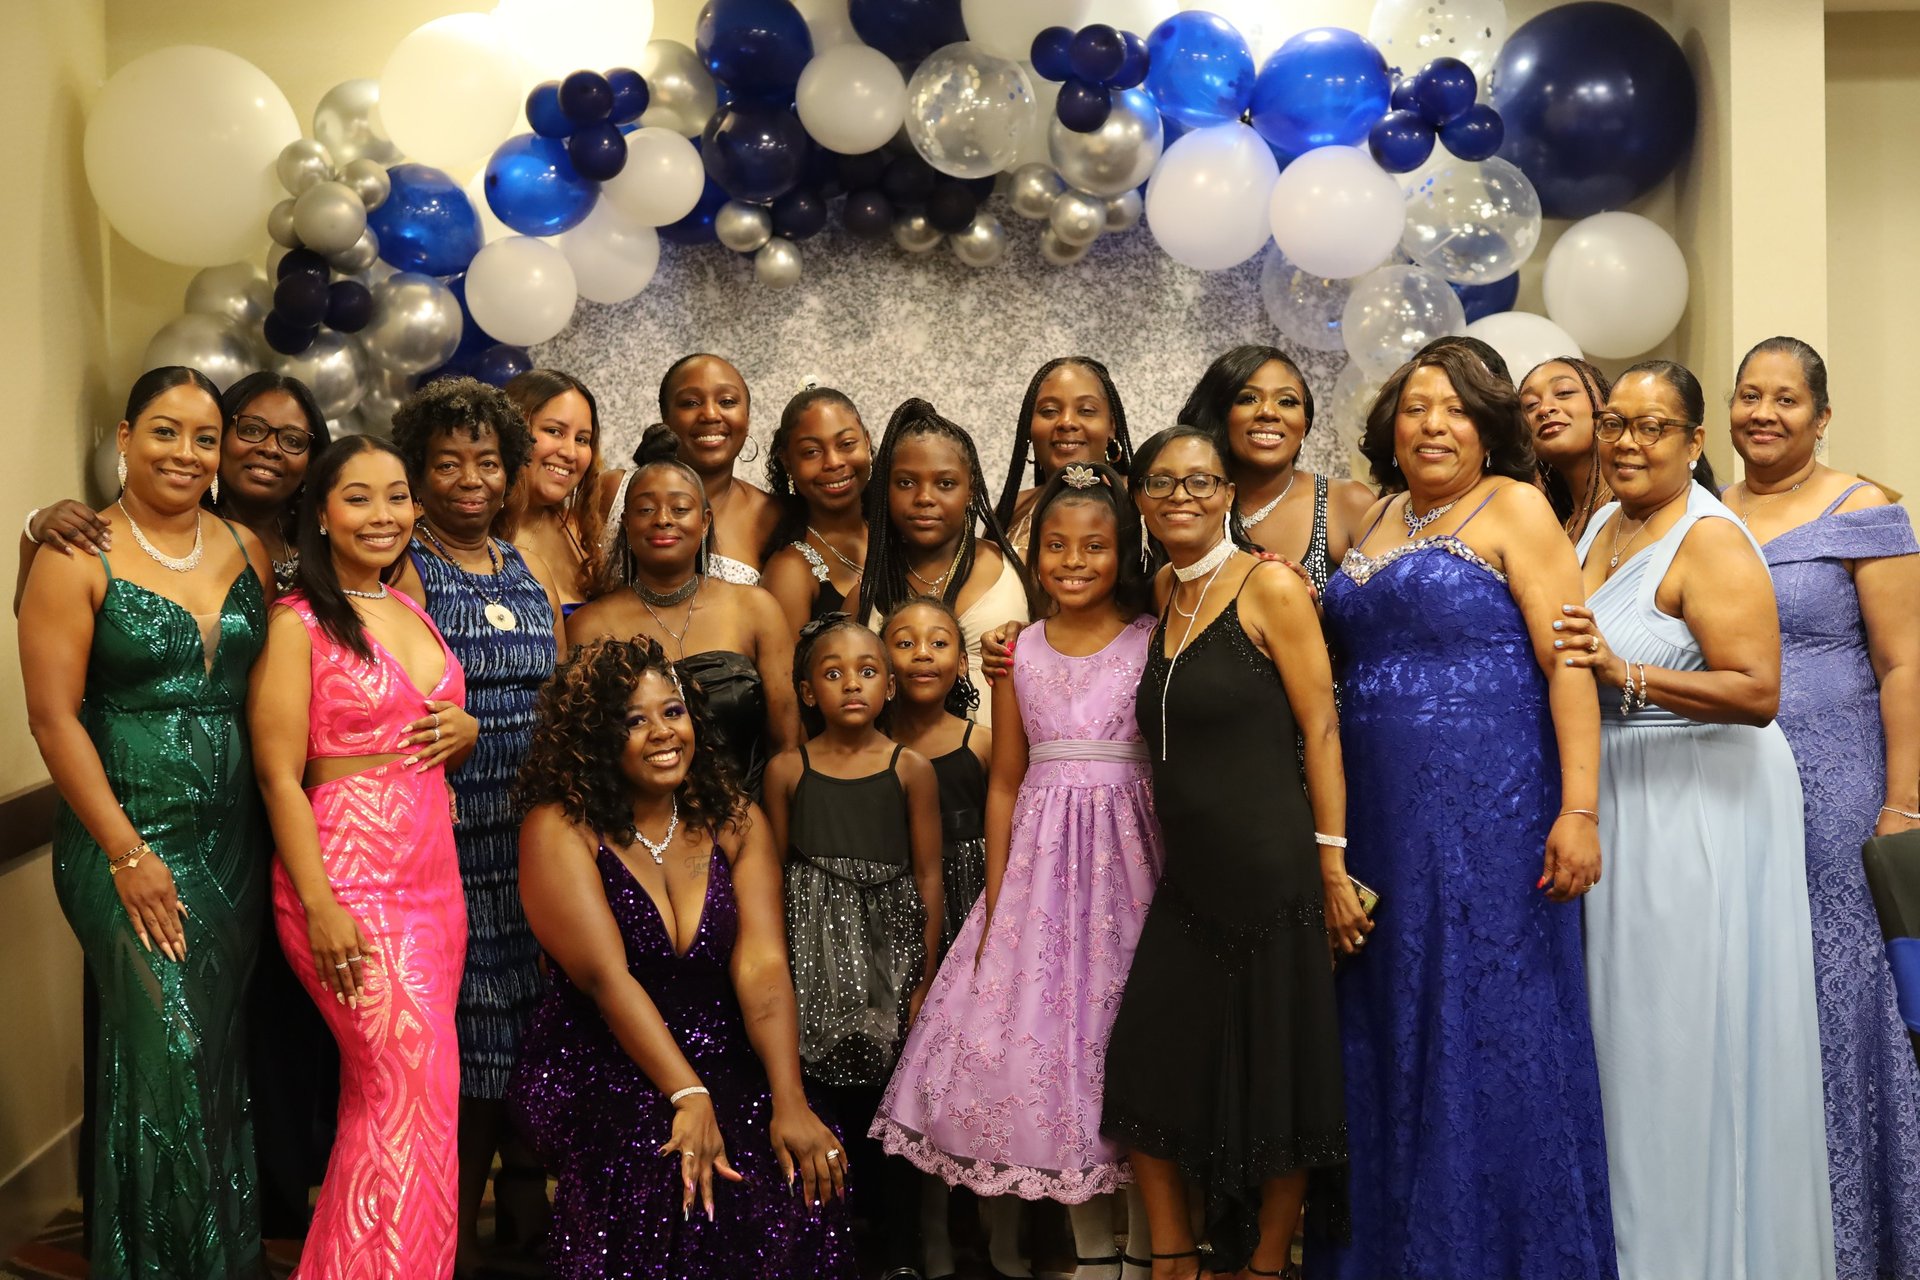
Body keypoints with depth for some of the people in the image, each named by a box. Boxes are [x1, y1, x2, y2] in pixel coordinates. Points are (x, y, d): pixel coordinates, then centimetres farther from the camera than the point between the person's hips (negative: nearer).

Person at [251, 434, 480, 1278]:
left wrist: (467, 731, 2)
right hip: (350, 882, -6)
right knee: (416, 1093, -7)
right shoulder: (298, 623, -6)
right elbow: (278, 774, -11)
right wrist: (320, 906, -18)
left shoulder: (414, 612, 14)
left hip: (435, 877, 6)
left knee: (383, 1096, 8)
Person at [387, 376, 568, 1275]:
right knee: (470, 1025, 0)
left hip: (538, 829, 5)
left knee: (534, 1023, 10)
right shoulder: (403, 569, -4)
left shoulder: (531, 571, 13)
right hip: (452, 831, -5)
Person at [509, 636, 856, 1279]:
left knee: (808, 1178, -24)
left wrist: (790, 1103, -20)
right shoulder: (560, 829, -5)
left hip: (723, 1061, 4)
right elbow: (606, 975, -17)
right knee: (663, 1177, -33)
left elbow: (763, 967, -6)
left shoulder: (734, 821, 6)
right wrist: (688, 1097, -28)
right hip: (600, 1069, -3)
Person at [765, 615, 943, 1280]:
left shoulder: (910, 769, 1)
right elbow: (773, 875, 7)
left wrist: (927, 976, 0)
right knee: (820, 1097, 0)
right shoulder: (787, 769, 4)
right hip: (814, 952, 1)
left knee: (888, 1100, 3)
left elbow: (927, 875, 2)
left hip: (887, 947, 0)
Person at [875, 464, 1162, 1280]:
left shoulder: (1153, 641, -2)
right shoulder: (1020, 652, 8)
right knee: (1046, 1045, 4)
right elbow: (1005, 783, 9)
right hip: (1040, 857, 3)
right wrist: (994, 905, 5)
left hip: (1128, 851, -3)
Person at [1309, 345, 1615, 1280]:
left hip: (1489, 813, -6)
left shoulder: (1511, 508, -2)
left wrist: (1578, 810, -19)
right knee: (1384, 1041, 11)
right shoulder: (1373, 520, 16)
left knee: (1487, 1031, -2)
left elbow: (1569, 662, -10)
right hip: (1379, 817, 6)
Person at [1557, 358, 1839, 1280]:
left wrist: (1629, 677, -31)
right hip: (1619, 803, 8)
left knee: (1688, 1033, -1)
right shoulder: (1603, 526, 11)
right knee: (1626, 1027, 14)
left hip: (1702, 812, -8)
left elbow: (1758, 692, -24)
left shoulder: (1710, 540, -14)